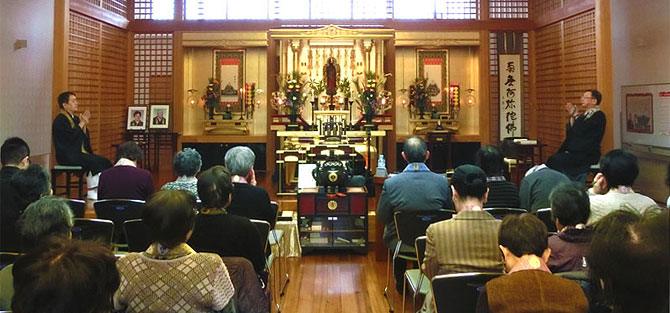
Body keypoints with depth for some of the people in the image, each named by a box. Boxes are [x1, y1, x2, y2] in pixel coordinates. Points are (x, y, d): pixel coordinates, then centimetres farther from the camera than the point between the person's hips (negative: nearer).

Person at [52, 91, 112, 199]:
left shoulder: (75, 118, 19)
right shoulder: (60, 120, -7)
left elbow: (86, 139, 15)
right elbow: (72, 137, -21)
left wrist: (85, 124, 0)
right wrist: (82, 123, -9)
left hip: (82, 153, 8)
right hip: (68, 157, -8)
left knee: (105, 162, -13)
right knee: (95, 162, -29)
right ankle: (92, 194, -20)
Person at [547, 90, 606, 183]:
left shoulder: (599, 116, -4)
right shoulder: (582, 116, 21)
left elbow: (580, 132, -16)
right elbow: (569, 135, 15)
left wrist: (574, 115, -2)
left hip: (587, 155, -8)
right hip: (574, 153, 8)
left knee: (553, 160, -25)